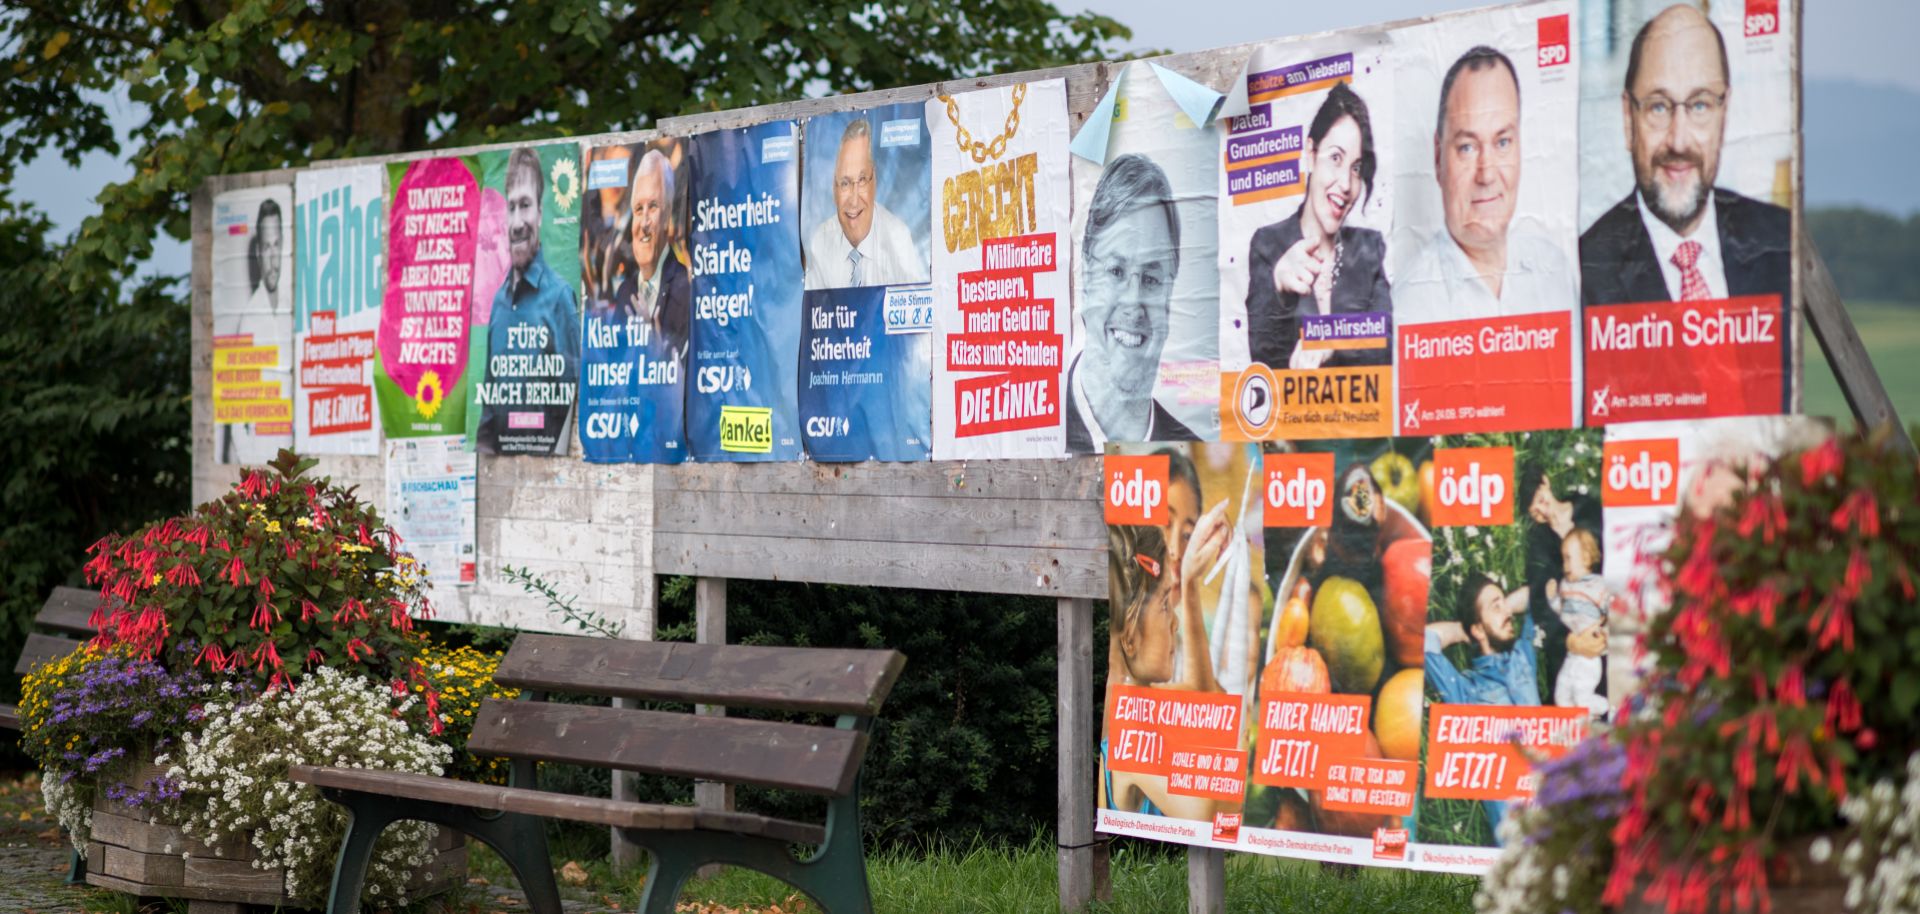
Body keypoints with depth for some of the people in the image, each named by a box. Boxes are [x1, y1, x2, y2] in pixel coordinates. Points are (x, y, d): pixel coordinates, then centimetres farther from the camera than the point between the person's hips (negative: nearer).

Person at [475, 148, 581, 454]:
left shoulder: (559, 295, -4)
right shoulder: (498, 300, 13)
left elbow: (573, 395, -7)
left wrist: (557, 455, -16)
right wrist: (483, 445, 10)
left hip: (546, 456, -4)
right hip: (498, 458, 4)